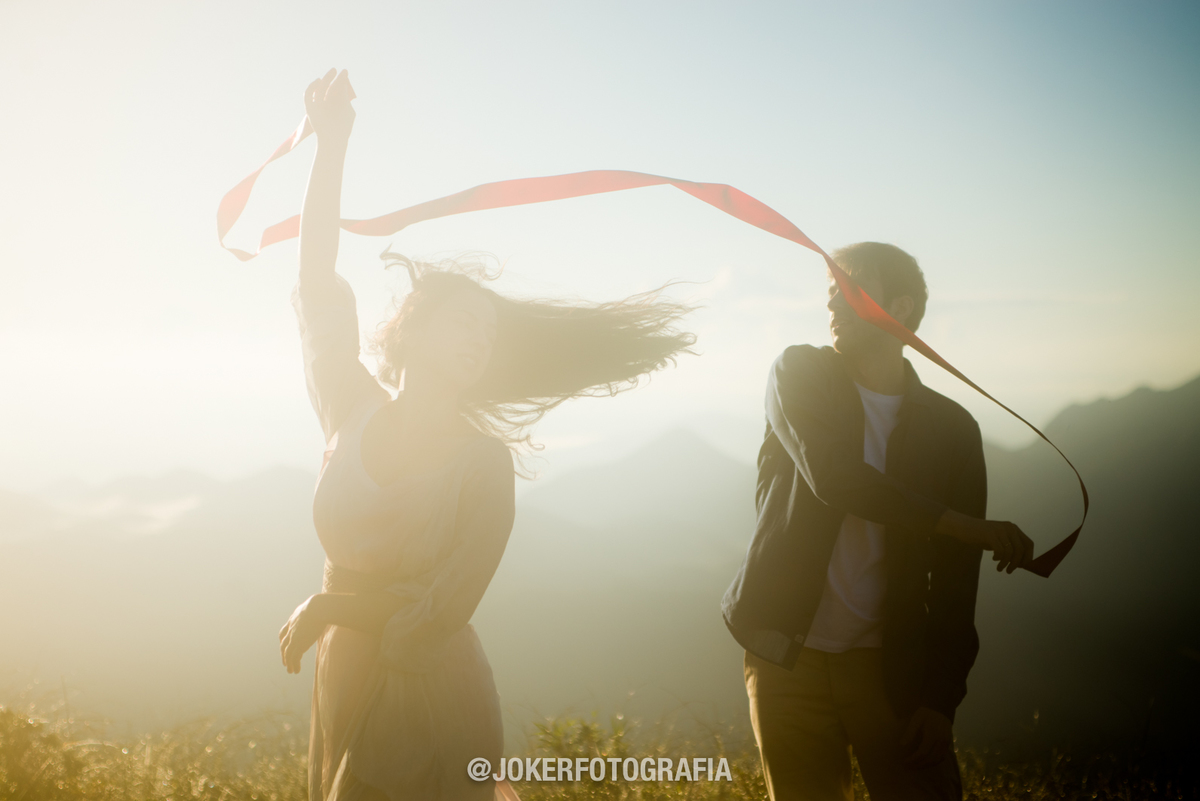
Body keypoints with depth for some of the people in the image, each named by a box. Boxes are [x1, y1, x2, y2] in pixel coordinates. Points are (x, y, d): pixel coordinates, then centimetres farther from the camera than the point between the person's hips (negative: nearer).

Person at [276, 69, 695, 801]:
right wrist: (331, 147, -16)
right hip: (346, 685, 4)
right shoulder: (353, 412, -2)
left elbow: (444, 609, -17)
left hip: (433, 709, -4)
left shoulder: (484, 461, -11)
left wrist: (327, 606, -8)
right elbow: (320, 283, -10)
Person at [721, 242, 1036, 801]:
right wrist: (969, 527, -16)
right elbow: (830, 477, -16)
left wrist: (940, 699, -6)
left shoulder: (950, 427, 3)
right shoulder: (799, 374, 1)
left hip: (891, 665, 0)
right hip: (787, 660, 0)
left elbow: (955, 582, 2)